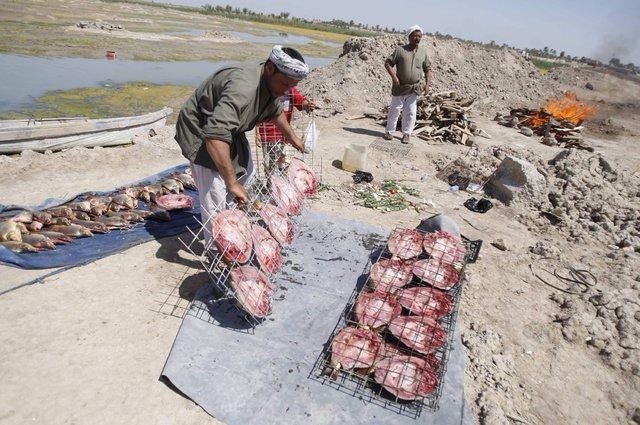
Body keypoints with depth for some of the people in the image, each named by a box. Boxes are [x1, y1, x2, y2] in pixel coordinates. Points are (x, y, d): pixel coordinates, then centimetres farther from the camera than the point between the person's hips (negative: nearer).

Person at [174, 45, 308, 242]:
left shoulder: (272, 82, -7)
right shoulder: (243, 87, -40)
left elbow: (275, 110, 17)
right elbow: (215, 136, -49)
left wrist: (291, 136, 25)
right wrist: (232, 182, -48)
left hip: (227, 127, 10)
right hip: (200, 132, -9)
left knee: (245, 176, 20)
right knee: (216, 196, -12)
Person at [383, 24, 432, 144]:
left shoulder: (423, 52, 8)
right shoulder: (400, 50, -3)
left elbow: (427, 69, 14)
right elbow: (388, 63, -3)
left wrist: (427, 84, 1)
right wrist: (394, 76, -16)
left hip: (414, 89, 3)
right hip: (400, 87, -3)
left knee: (410, 113, 5)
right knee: (395, 110, 6)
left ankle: (406, 134, 16)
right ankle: (389, 131, 17)